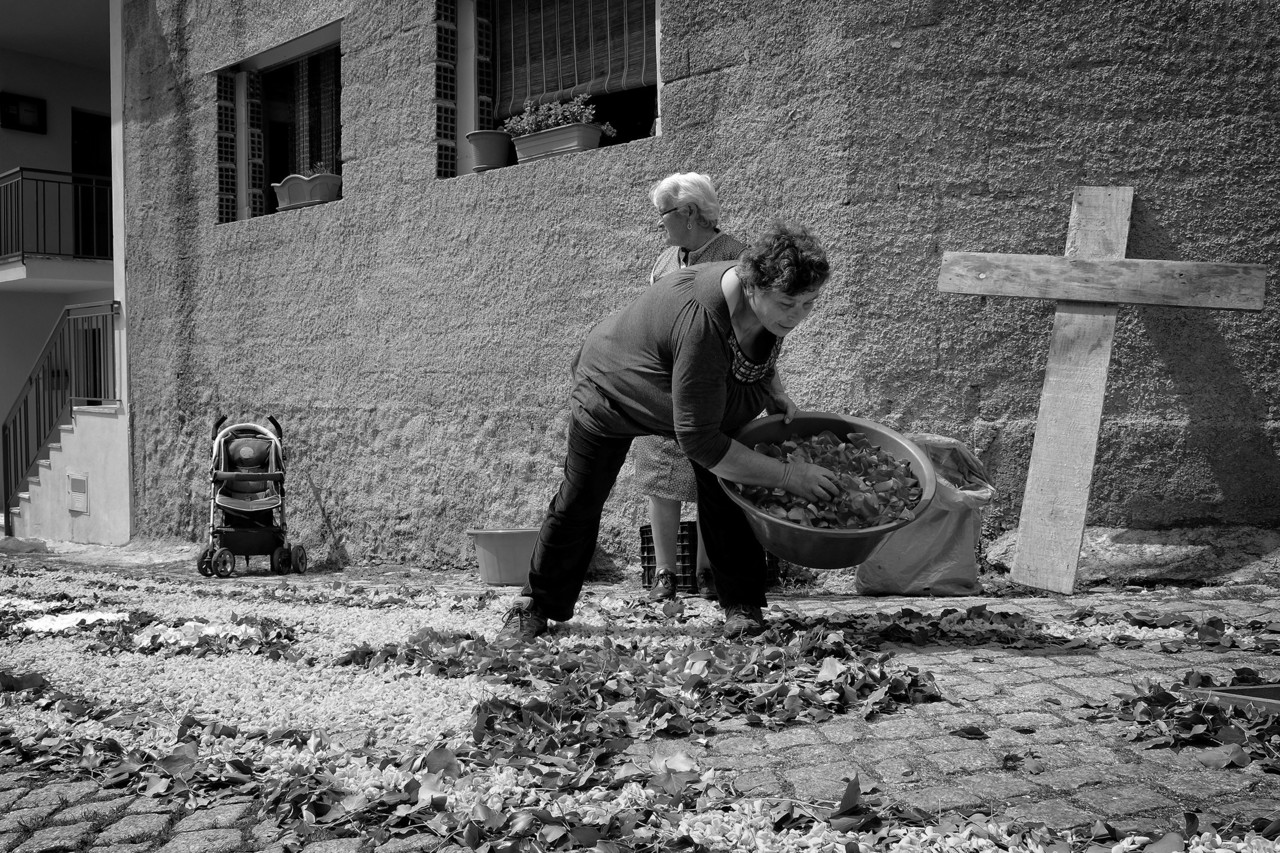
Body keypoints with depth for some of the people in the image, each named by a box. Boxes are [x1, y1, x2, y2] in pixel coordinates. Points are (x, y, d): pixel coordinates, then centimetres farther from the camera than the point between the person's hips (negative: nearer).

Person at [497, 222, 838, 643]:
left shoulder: (771, 300, -22)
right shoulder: (702, 323, -47)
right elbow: (698, 439, -42)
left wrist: (776, 395, -12)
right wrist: (787, 475, -39)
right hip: (610, 389, -6)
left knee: (725, 489, -10)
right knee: (578, 503, 4)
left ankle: (743, 606, 5)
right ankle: (537, 606, 25)